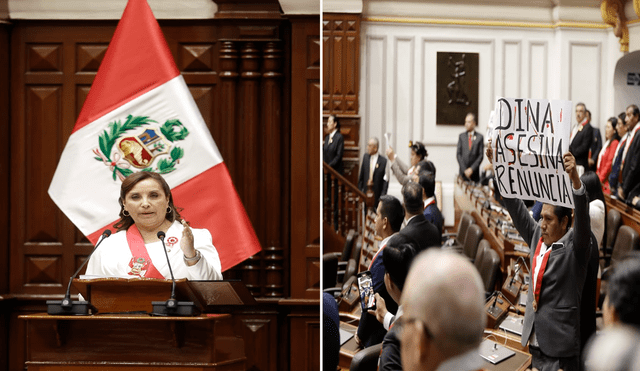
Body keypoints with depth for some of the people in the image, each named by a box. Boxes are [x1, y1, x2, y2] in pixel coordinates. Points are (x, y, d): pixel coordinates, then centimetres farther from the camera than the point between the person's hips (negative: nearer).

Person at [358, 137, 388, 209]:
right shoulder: (365, 157, 4)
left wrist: (383, 196, -14)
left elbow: (385, 180, -10)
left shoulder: (383, 161, -12)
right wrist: (359, 189, 9)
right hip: (366, 192, 4)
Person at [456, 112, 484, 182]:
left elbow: (480, 155, 1)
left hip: (474, 172, -1)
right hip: (463, 172, 1)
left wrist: (472, 169, -8)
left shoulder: (479, 137, 4)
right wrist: (464, 170, -5)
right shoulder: (461, 136, 10)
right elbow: (458, 154, 6)